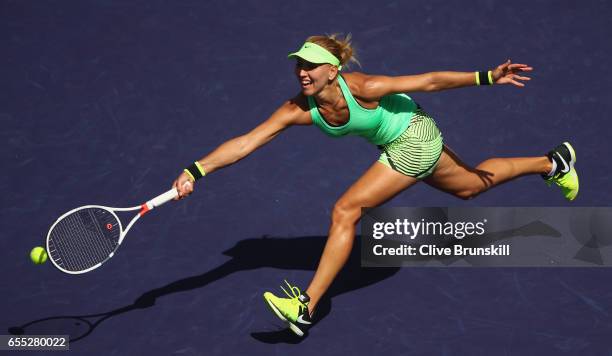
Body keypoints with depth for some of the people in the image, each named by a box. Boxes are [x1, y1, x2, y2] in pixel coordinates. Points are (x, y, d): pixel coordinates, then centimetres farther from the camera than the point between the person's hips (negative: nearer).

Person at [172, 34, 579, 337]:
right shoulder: (300, 109, -19)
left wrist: (489, 77, -22)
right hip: (401, 143, 7)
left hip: (415, 139, -7)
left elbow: (430, 81, -25)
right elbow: (246, 142, -23)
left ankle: (307, 308, -9)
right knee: (472, 185, 27)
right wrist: (196, 171, -34)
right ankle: (552, 162, 49)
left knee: (345, 212, -16)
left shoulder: (363, 88, -34)